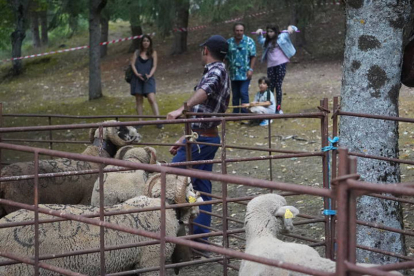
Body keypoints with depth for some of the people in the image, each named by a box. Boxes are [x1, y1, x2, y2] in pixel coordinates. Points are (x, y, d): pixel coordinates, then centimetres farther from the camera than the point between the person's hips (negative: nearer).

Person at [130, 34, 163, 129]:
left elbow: (154, 66, 2)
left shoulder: (153, 53, 6)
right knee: (139, 100, 4)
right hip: (137, 78, 2)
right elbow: (133, 64, 4)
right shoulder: (137, 52, 11)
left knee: (152, 99, -15)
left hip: (148, 79, -2)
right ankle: (140, 120, 10)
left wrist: (149, 75, -15)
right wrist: (137, 74, -12)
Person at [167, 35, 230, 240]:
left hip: (200, 139, -10)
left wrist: (182, 109, -45)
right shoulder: (221, 75, 21)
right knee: (202, 189, 9)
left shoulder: (217, 70, -9)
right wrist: (183, 140, 23)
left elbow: (206, 90, -34)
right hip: (210, 138, 10)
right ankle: (201, 236, 11)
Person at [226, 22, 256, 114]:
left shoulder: (249, 41, -1)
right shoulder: (229, 42, 6)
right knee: (235, 95, 9)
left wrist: (251, 69, -11)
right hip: (233, 73, 3)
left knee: (243, 93, -12)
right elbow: (226, 58, 10)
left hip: (245, 73, -3)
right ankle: (235, 114, 17)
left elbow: (253, 56, -2)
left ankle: (244, 113, -6)